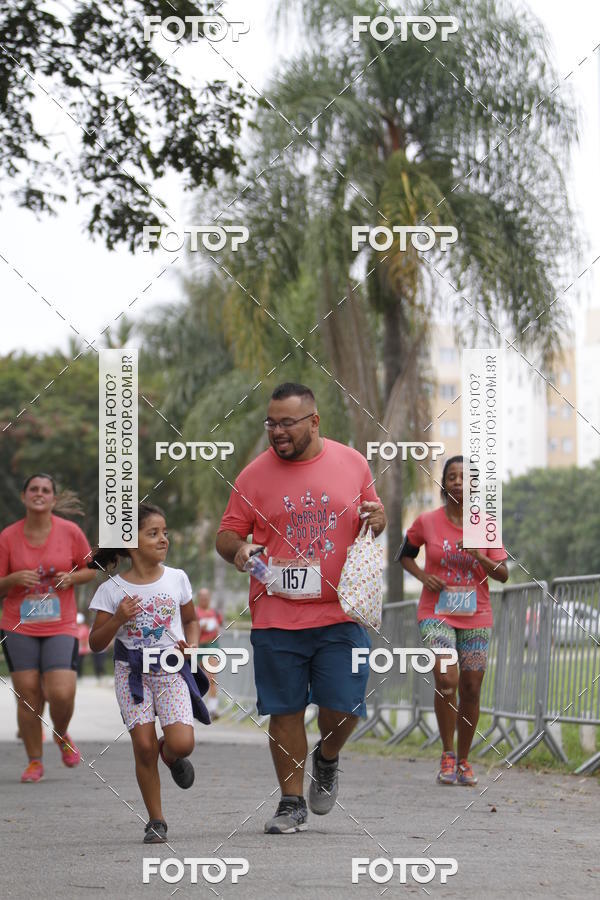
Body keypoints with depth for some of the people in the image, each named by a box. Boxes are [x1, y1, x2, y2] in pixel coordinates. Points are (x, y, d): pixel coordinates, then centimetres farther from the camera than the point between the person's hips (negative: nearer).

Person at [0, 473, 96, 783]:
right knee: (28, 695, -3)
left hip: (61, 627, -1)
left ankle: (62, 735, 21)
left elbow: (91, 570, 11)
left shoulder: (70, 532, 0)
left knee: (61, 693, -13)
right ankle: (34, 762, 13)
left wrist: (72, 577, -9)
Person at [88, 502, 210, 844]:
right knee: (144, 746, -7)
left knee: (182, 744, -15)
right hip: (132, 672, -1)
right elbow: (96, 643, -1)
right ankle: (156, 822, 8)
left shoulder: (176, 579, 2)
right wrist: (118, 618, -18)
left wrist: (192, 644, -3)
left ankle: (171, 756, 24)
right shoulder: (112, 590, -4)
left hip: (171, 670, 1)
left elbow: (191, 620, 17)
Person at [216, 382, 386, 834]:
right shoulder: (255, 474, 2)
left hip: (341, 614, 0)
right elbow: (227, 533, 7)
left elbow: (373, 516, 19)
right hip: (277, 618, 0)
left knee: (343, 707, -4)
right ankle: (292, 802, 15)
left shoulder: (353, 464, 6)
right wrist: (237, 549, -16)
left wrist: (378, 518, -5)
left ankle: (327, 760, 29)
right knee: (285, 711, 2)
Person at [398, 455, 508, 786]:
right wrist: (423, 575, -6)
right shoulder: (426, 522, -2)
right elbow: (405, 555, 13)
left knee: (471, 689, 4)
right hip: (436, 614, -2)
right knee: (446, 679, -20)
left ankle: (463, 760, 19)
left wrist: (478, 555, -17)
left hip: (476, 617, 2)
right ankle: (447, 755, -5)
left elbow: (503, 574, 1)